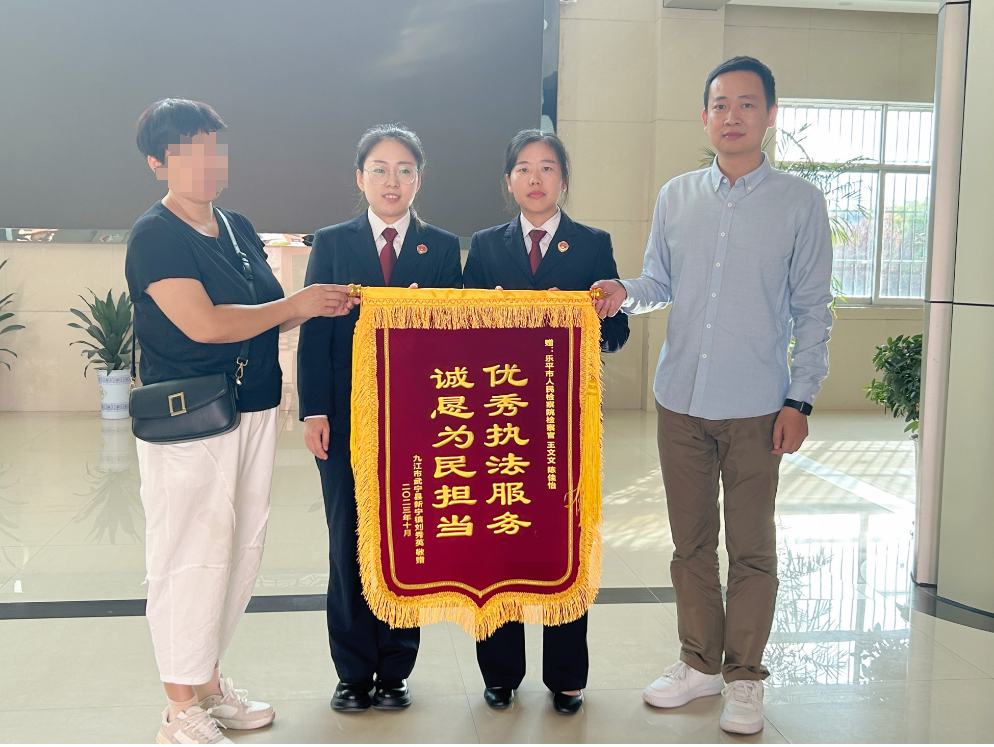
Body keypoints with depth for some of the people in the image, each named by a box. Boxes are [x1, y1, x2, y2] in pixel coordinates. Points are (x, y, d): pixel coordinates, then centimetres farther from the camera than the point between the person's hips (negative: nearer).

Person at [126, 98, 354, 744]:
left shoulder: (239, 227, 12)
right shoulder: (154, 236, -11)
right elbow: (203, 324, -21)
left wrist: (321, 304, 1)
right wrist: (298, 303, -13)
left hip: (254, 412, 8)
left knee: (242, 551, 14)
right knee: (191, 556, -1)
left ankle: (209, 683, 31)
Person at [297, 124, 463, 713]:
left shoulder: (443, 248, 6)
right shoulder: (332, 244, 6)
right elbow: (314, 330, 1)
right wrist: (314, 411, -6)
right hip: (347, 419, 0)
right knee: (349, 545, 6)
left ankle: (395, 670, 21)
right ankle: (354, 672, 21)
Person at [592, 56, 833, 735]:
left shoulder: (801, 202, -1)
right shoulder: (676, 196, 9)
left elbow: (812, 310, 0)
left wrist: (800, 400, -6)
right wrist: (624, 293, -9)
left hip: (755, 408, -3)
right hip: (681, 399, 3)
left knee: (751, 549, 5)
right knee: (691, 541, 12)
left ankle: (744, 677, 21)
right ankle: (701, 662, 28)